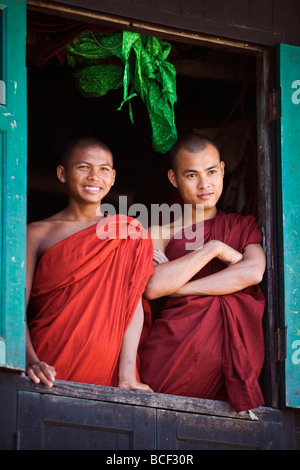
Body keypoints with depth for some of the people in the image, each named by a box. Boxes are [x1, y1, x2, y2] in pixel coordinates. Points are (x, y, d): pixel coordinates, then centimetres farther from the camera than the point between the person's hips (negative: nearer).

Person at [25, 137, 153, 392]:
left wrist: (127, 375, -10)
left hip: (105, 374, 1)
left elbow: (133, 304, 2)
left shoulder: (128, 232, 11)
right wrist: (30, 360, -18)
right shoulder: (38, 234, 9)